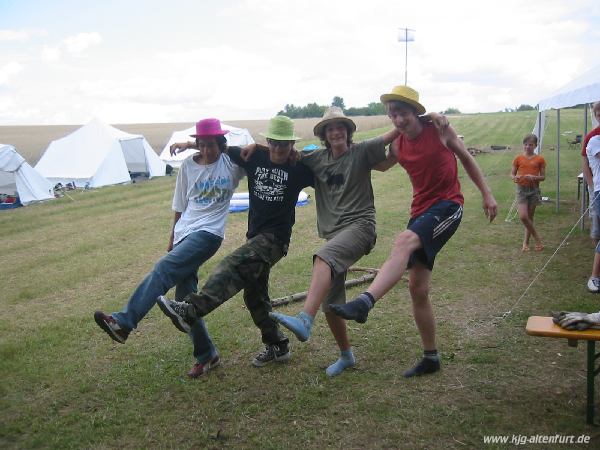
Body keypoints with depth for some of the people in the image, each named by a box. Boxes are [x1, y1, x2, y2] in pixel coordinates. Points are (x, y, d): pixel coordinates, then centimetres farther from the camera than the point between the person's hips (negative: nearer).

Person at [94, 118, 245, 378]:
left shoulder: (232, 163, 0)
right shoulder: (188, 166, 9)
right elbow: (180, 207, 16)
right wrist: (172, 240, 18)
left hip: (208, 233, -5)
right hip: (184, 234, 5)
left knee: (164, 268, -26)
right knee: (185, 296, 2)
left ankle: (123, 322, -29)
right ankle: (206, 355, 15)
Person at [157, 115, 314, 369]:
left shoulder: (299, 169, -5)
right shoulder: (254, 158, 6)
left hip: (276, 237, -7)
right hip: (255, 235, 7)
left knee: (233, 266, -30)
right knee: (254, 294, 13)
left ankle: (190, 311, -41)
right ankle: (277, 346, 27)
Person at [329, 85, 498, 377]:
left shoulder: (440, 130, -5)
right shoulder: (398, 146, 7)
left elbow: (466, 158, 8)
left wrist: (487, 194, 8)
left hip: (447, 206, -6)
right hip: (421, 211, 6)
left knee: (404, 242, -35)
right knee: (417, 287, 4)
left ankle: (365, 302, -51)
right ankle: (431, 358, 16)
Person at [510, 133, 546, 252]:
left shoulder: (539, 160, 1)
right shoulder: (518, 159, 3)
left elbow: (543, 177, 2)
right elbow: (512, 173, 6)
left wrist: (533, 177, -18)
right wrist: (515, 178, -17)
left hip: (534, 189, 0)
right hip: (521, 189, 0)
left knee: (530, 217, 5)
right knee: (523, 216, -14)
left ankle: (526, 242, 17)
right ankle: (537, 240, 1)